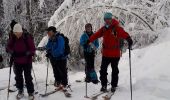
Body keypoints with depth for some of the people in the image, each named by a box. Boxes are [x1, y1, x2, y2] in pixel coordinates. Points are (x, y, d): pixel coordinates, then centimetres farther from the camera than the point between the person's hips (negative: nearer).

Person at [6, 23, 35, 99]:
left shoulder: (28, 38, -14)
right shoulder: (13, 39, -4)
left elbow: (33, 49, -12)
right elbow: (8, 47, 2)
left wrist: (27, 53, -30)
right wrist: (11, 51, -19)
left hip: (27, 61, -4)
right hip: (17, 62, 4)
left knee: (28, 77, 1)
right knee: (18, 77, 14)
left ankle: (31, 92, 15)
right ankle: (20, 91, 31)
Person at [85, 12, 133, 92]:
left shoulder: (116, 28, -11)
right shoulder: (103, 29, 6)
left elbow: (124, 34, -27)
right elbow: (96, 35, 13)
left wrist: (129, 39, -45)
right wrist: (88, 41, 12)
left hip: (115, 54, -4)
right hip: (105, 53, 4)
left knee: (115, 70, 8)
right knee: (103, 69, 5)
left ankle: (114, 86, 21)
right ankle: (104, 85, 17)